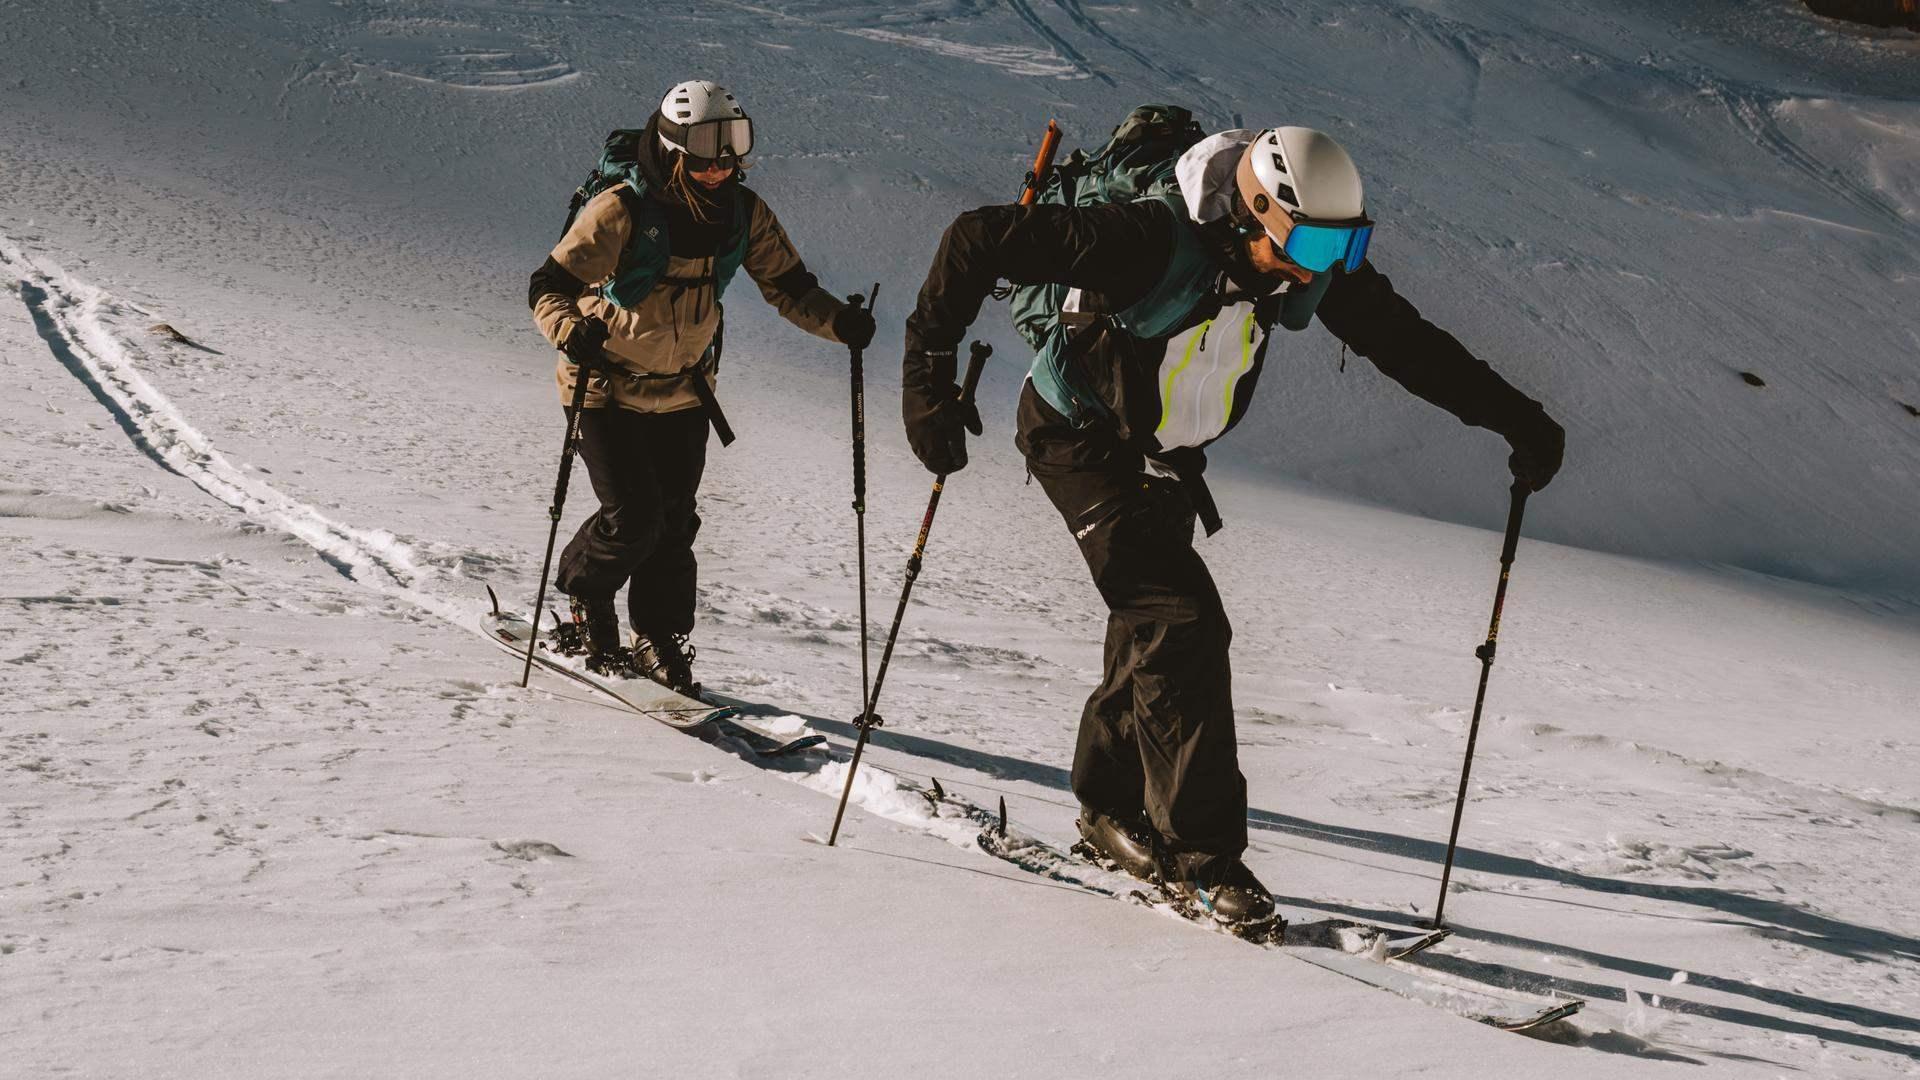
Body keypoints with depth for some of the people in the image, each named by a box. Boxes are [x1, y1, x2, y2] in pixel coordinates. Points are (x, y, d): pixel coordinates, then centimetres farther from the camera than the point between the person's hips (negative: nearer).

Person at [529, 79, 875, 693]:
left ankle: (659, 641, 21)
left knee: (673, 526, 4)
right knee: (633, 519, -11)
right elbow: (550, 285, -21)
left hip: (683, 394, 4)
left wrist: (838, 322, -17)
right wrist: (572, 332, -42)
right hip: (609, 388, -4)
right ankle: (584, 597, 18)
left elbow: (787, 285, 2)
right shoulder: (621, 211, -21)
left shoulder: (743, 214, -7)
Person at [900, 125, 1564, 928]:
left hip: (1167, 463, 7)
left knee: (1155, 631, 12)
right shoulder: (1153, 244, -34)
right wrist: (929, 372, -31)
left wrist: (1514, 416, -5)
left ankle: (1112, 813, 32)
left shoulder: (1312, 271, -14)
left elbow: (1406, 343, 0)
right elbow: (980, 239, -31)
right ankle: (1202, 852, -11)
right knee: (1181, 625, -18)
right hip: (1080, 438, -7)